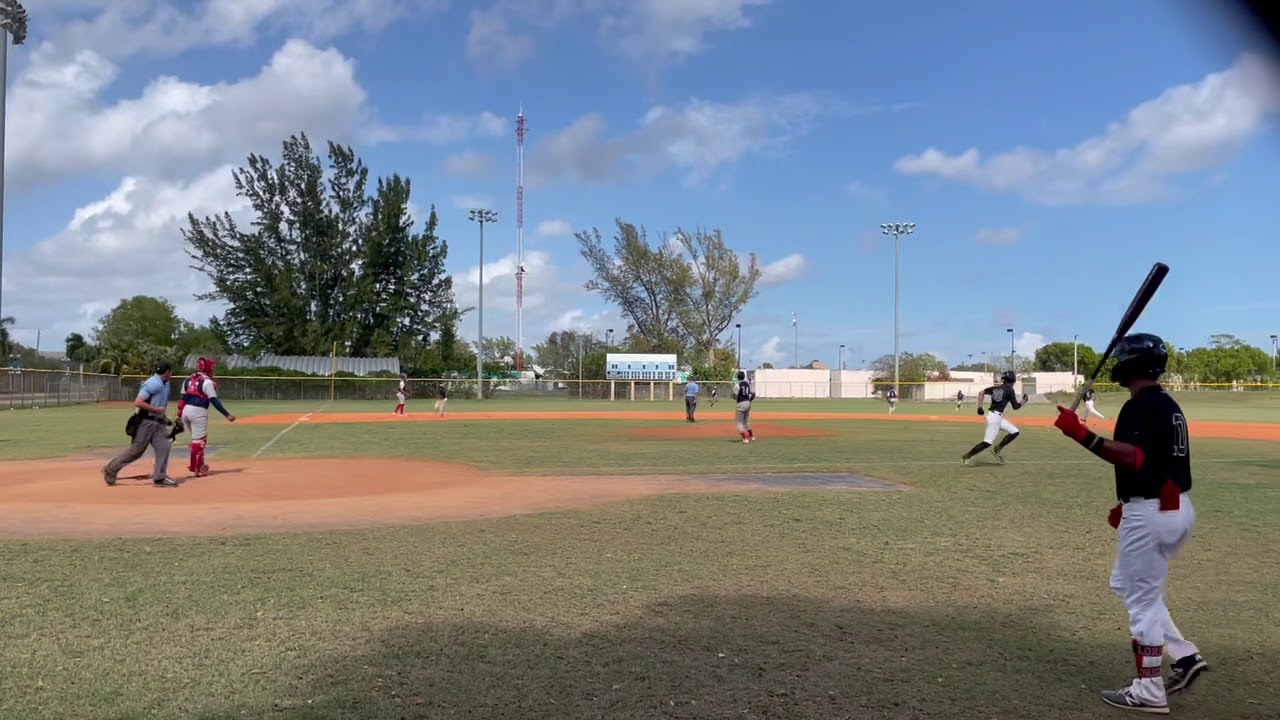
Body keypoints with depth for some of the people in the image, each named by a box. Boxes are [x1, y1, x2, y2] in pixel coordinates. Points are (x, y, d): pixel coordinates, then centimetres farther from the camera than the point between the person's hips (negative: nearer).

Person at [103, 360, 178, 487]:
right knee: (136, 451, 1)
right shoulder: (152, 384, -19)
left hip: (158, 422, 8)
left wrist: (164, 415, 10)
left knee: (163, 447, -2)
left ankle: (160, 478, 1)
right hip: (145, 421, -8)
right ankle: (110, 469, 18)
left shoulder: (165, 384, 10)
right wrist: (157, 409, -21)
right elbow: (138, 402, -25)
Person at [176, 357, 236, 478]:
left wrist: (179, 415, 15)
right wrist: (227, 415, -14)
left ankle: (198, 464, 21)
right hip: (198, 412, -7)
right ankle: (197, 468, 3)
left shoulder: (188, 379, 12)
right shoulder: (207, 381, -9)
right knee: (199, 440, 0)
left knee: (197, 438, 21)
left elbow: (182, 398, 11)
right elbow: (214, 401, -14)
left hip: (186, 411, 7)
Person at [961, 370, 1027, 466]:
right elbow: (1015, 407, -5)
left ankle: (997, 450, 10)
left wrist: (980, 407, 1)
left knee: (1014, 432, 13)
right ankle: (966, 456, -7)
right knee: (987, 442, -9)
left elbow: (981, 393, 6)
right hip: (995, 416, -9)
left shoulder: (996, 388, 12)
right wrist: (1024, 401, 12)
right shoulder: (1009, 390, -8)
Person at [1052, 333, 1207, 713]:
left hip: (1151, 513, -10)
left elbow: (1133, 459, -29)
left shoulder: (1141, 405, -16)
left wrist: (1082, 434, -32)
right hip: (1176, 508, 10)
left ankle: (1149, 690, 7)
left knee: (1142, 597, -1)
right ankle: (1184, 656, 20)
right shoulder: (1169, 405, 15)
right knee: (1126, 583, 22)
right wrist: (1129, 505, 21)